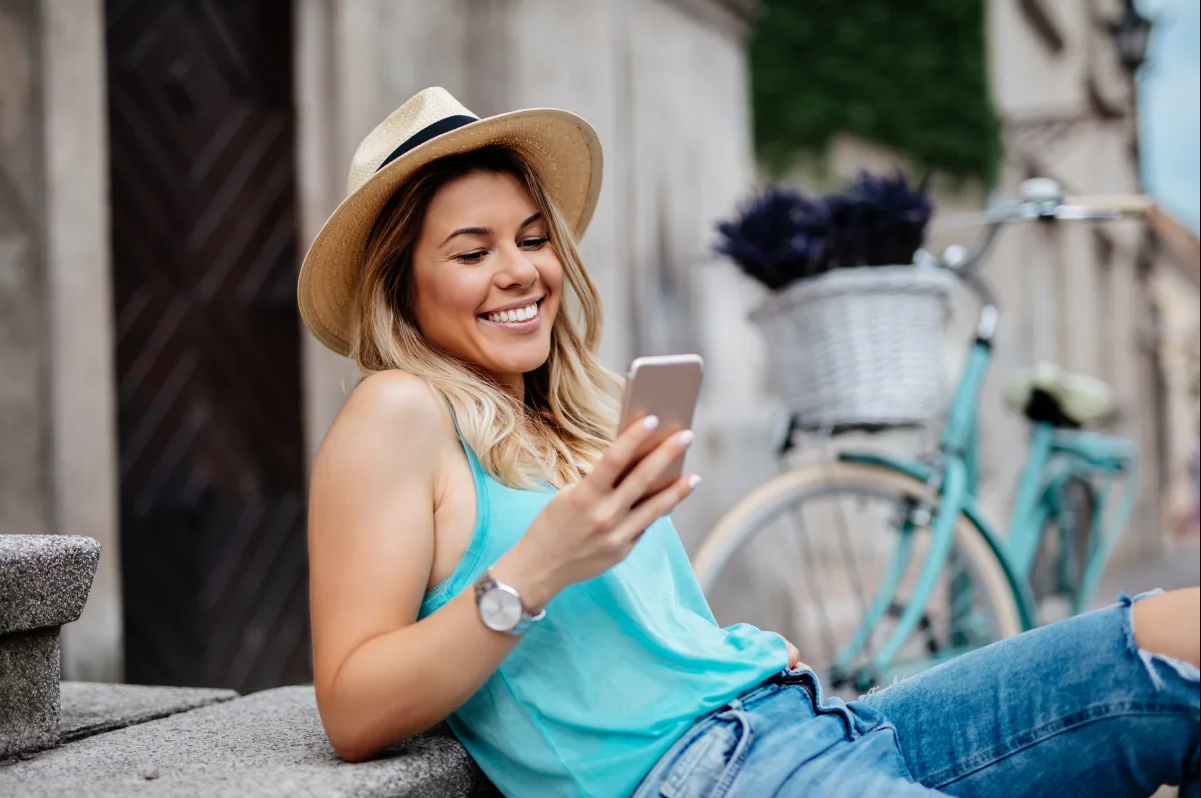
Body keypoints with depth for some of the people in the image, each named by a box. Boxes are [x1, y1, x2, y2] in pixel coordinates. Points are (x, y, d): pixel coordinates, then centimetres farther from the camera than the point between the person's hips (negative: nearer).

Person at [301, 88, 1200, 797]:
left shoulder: (574, 418, 23)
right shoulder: (401, 414, 0)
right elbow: (352, 714, -9)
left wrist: (749, 652, 6)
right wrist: (533, 570, -18)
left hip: (805, 719, 9)